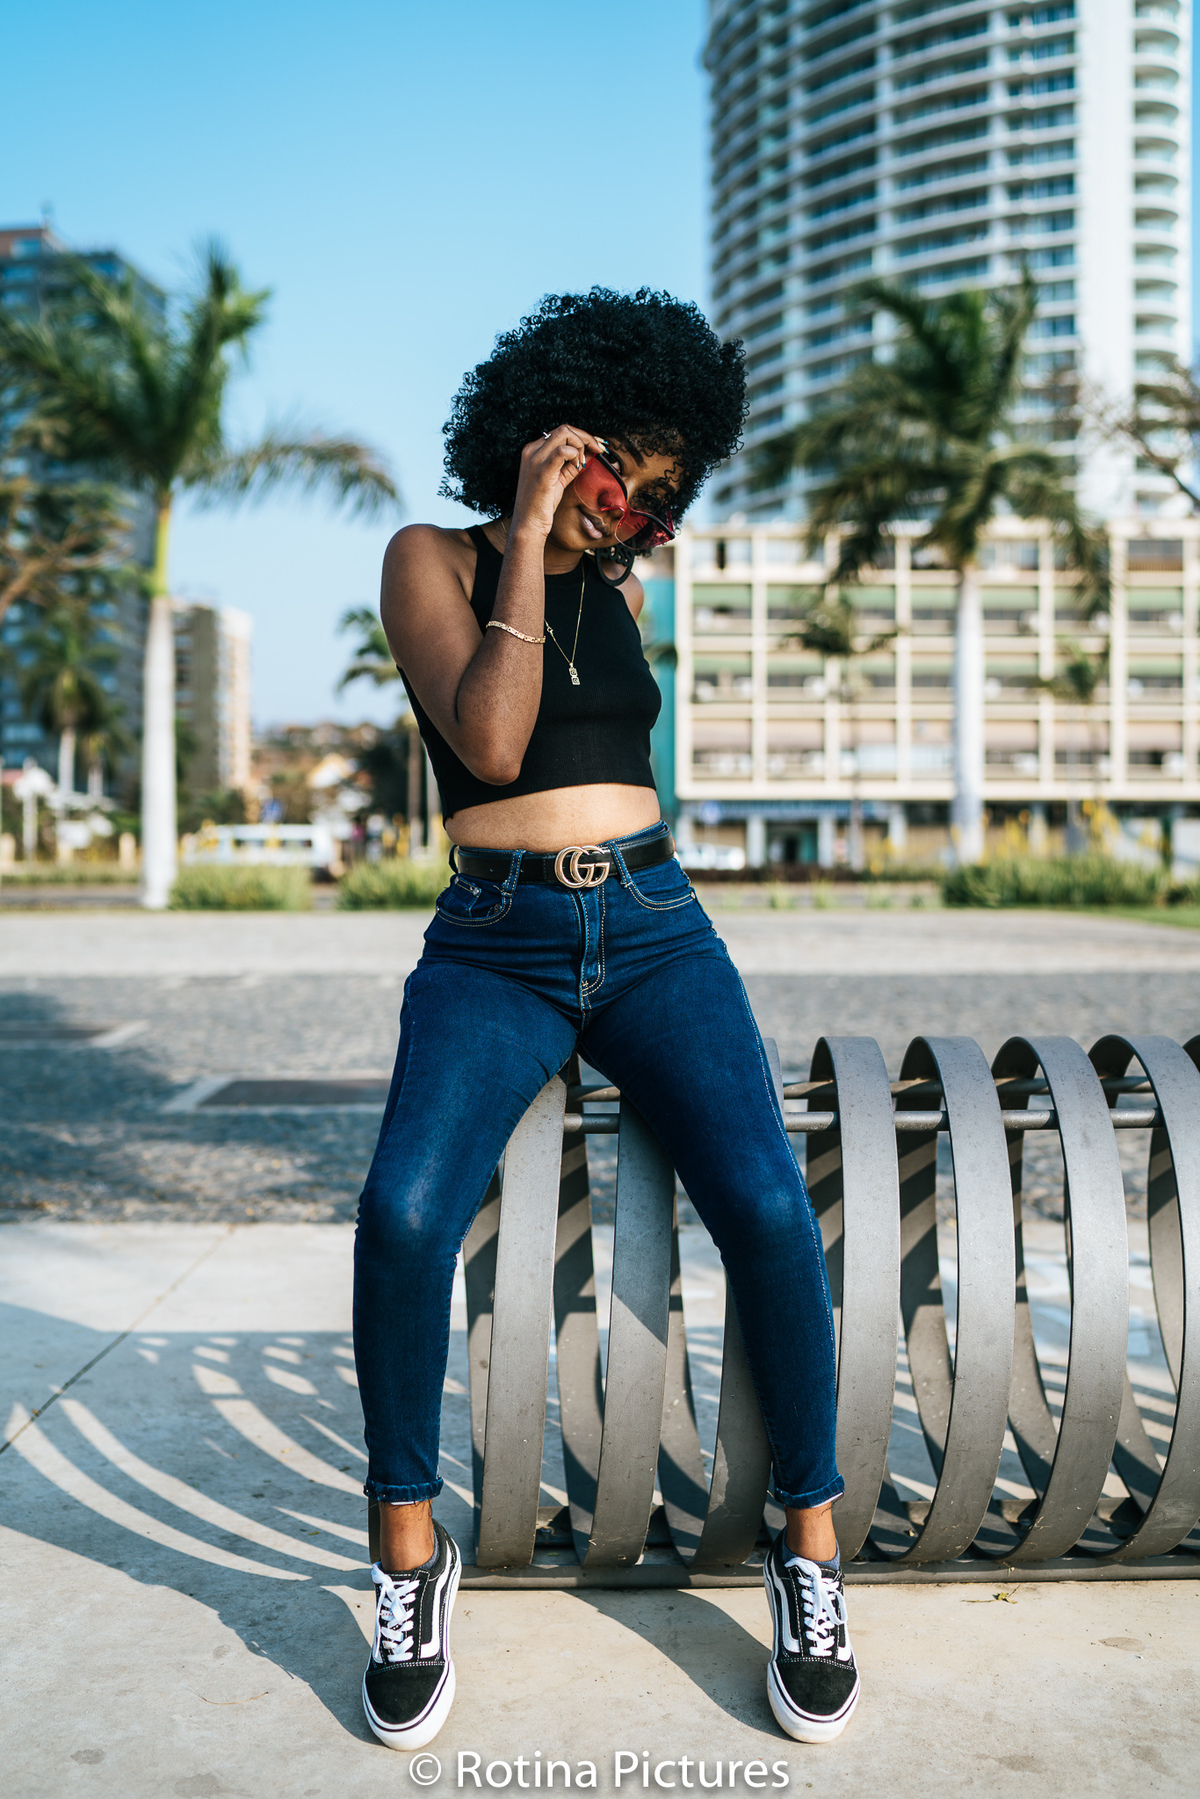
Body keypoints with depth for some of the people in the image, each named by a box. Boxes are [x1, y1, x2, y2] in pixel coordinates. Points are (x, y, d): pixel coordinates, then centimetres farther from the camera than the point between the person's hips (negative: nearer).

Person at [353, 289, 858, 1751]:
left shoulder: (620, 597, 18)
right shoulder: (434, 560, 5)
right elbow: (488, 740, -13)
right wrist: (527, 540, -11)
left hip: (652, 929, 3)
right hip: (492, 948, -3)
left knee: (767, 1207, -23)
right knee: (406, 1211, -30)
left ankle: (810, 1549, -5)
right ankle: (411, 1560, -10)